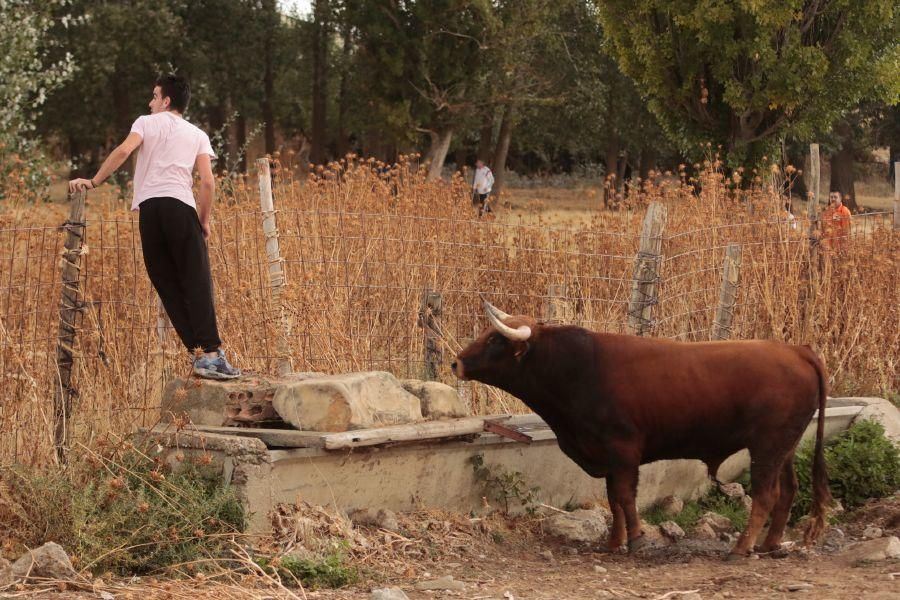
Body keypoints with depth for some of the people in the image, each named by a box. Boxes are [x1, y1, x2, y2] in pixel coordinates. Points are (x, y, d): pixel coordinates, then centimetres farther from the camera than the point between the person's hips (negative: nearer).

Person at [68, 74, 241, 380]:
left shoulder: (147, 122, 17)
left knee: (168, 285, 4)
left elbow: (123, 150, -2)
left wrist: (93, 182, 2)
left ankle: (197, 352, -1)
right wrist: (204, 221, 17)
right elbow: (208, 182, 7)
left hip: (148, 206, 0)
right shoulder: (198, 135, 20)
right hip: (182, 205, 0)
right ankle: (211, 354, -19)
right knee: (196, 283, -5)